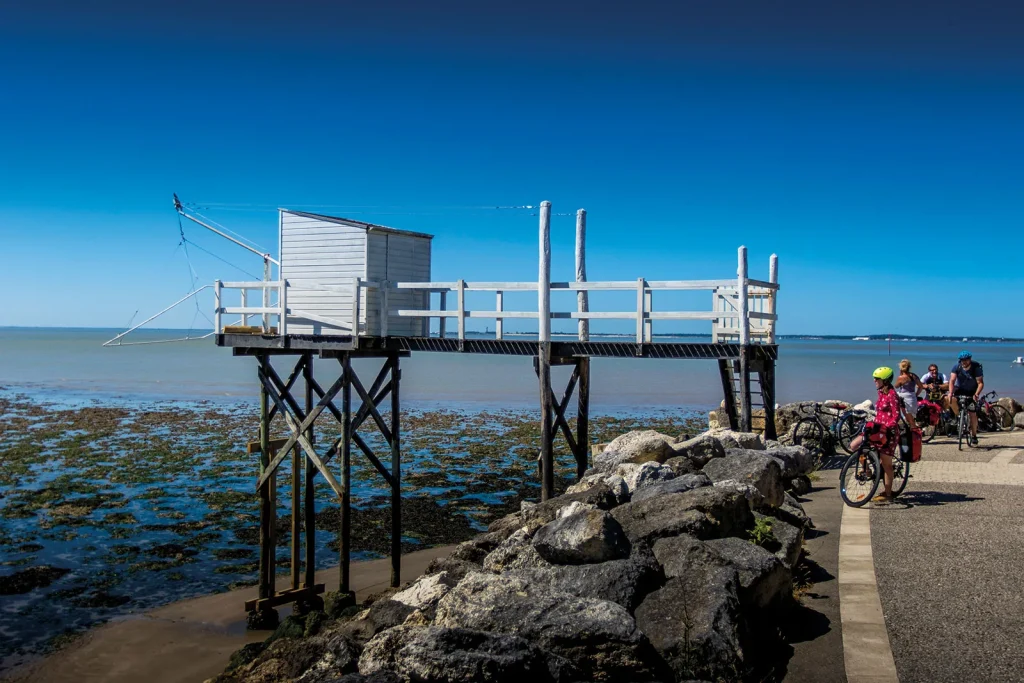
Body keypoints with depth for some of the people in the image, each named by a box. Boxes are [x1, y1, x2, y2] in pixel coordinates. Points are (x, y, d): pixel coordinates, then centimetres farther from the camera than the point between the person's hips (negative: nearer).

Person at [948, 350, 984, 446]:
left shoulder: (976, 368, -19)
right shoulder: (956, 367, -15)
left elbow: (980, 383, -24)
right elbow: (952, 380, -23)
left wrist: (976, 394, -41)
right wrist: (951, 393, -40)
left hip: (971, 392, -1)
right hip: (959, 389, 1)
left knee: (973, 414, -5)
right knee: (950, 399, -32)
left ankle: (974, 435, 11)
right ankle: (958, 415, -6)